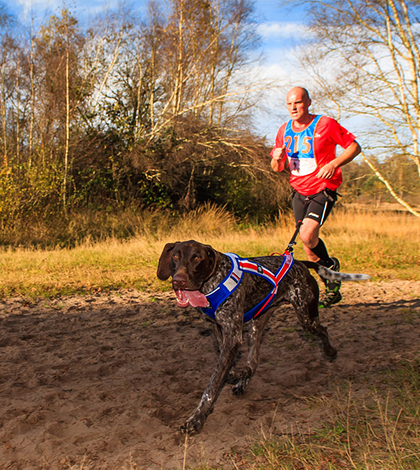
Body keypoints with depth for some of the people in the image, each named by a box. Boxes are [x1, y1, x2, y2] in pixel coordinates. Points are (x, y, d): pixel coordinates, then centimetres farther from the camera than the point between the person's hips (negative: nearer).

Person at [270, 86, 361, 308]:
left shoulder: (325, 124, -9)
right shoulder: (285, 130, 6)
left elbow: (355, 147, -5)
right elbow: (277, 168, 12)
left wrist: (334, 163, -20)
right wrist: (277, 158, -11)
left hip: (323, 190, -6)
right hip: (299, 191, 6)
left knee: (307, 236, -24)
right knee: (308, 241, 8)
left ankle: (330, 265, 9)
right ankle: (331, 289, 26)